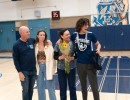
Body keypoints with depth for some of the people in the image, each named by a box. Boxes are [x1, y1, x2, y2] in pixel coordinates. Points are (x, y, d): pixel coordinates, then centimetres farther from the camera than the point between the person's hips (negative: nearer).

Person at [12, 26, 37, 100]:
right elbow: (15, 60, -7)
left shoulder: (32, 41, 2)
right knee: (25, 90, 5)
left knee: (31, 89, 14)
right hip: (24, 71, -4)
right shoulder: (16, 45, -8)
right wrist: (19, 72, -11)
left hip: (33, 70, 4)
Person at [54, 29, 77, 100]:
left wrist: (72, 58, -19)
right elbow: (55, 56, -2)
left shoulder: (72, 43, -8)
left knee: (72, 86, 11)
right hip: (61, 68, 0)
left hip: (71, 68, 0)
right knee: (62, 87, 11)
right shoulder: (58, 44, -7)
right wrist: (60, 57, -21)